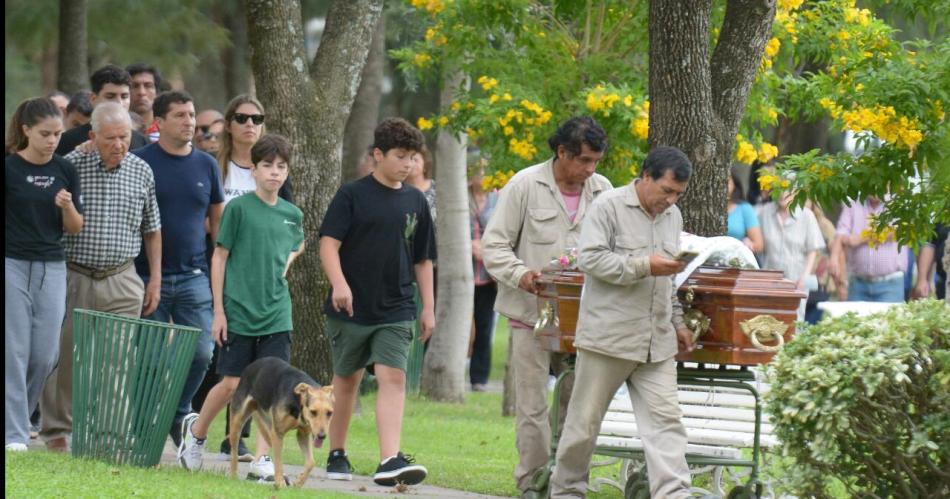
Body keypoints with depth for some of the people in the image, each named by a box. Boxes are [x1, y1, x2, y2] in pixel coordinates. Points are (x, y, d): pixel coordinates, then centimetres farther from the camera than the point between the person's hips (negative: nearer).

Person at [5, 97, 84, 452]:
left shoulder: (64, 171, 6)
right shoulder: (9, 167, -5)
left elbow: (75, 228, 9)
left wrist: (68, 206, -11)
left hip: (51, 267, 4)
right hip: (12, 264, -4)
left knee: (46, 354, 0)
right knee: (15, 352, -4)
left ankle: (19, 413, 21)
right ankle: (14, 434, -1)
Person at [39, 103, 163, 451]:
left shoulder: (141, 171, 7)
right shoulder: (70, 166, -4)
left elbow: (151, 229, 17)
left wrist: (155, 279, 13)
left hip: (122, 281, 2)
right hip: (73, 276, -2)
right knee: (64, 357, 1)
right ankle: (57, 431, 11)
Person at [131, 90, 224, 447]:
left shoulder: (206, 165, 9)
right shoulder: (140, 162, -2)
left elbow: (218, 220, 17)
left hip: (194, 277, 3)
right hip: (149, 276, -3)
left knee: (200, 353, -3)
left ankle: (178, 414, 17)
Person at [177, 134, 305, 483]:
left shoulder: (292, 215, 7)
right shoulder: (239, 208, -6)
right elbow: (219, 257, -3)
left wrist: (284, 265, 10)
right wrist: (218, 310, -6)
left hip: (276, 314, 3)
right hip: (239, 311, -3)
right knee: (232, 384, 2)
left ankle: (262, 460, -2)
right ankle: (196, 429, 29)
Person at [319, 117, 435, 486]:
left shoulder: (415, 202, 9)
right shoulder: (352, 194, -4)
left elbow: (423, 259, 16)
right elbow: (329, 243, -10)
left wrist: (428, 307, 12)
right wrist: (339, 283, -25)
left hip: (395, 311, 2)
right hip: (351, 308, -2)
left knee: (393, 377, -12)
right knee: (346, 380, 10)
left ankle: (390, 460, -22)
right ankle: (337, 454, 25)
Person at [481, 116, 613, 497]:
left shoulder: (601, 190, 8)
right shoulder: (525, 186, -4)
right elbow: (494, 244, -4)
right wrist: (520, 274, -21)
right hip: (532, 312, -3)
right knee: (532, 404, -1)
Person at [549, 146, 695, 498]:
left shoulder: (673, 216, 17)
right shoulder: (609, 206, -6)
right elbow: (590, 258, -16)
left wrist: (677, 321, 25)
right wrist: (645, 267, -18)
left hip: (657, 343, 6)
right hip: (608, 335, -6)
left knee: (665, 419, -6)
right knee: (585, 419, 4)